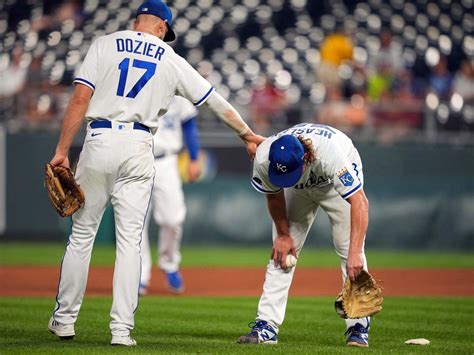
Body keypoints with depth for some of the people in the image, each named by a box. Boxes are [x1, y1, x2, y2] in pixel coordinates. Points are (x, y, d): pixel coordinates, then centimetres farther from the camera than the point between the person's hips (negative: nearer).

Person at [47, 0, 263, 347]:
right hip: (138, 148, 0)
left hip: (99, 142, 0)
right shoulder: (171, 60, 9)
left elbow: (80, 99, -4)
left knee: (81, 234, 10)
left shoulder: (105, 45, 5)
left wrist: (62, 151, -4)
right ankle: (122, 329, -2)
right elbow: (215, 100, 15)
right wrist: (247, 134, 28)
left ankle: (64, 319, 16)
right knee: (130, 240, 2)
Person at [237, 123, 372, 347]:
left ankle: (358, 327, -9)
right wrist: (283, 234, -5)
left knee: (348, 249, -15)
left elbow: (359, 202, -48)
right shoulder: (263, 158, -34)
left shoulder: (330, 154, -46)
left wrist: (355, 252, -56)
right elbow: (274, 194, -11)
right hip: (298, 191, 3)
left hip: (336, 182, -3)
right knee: (281, 252, -6)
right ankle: (266, 326, -6)